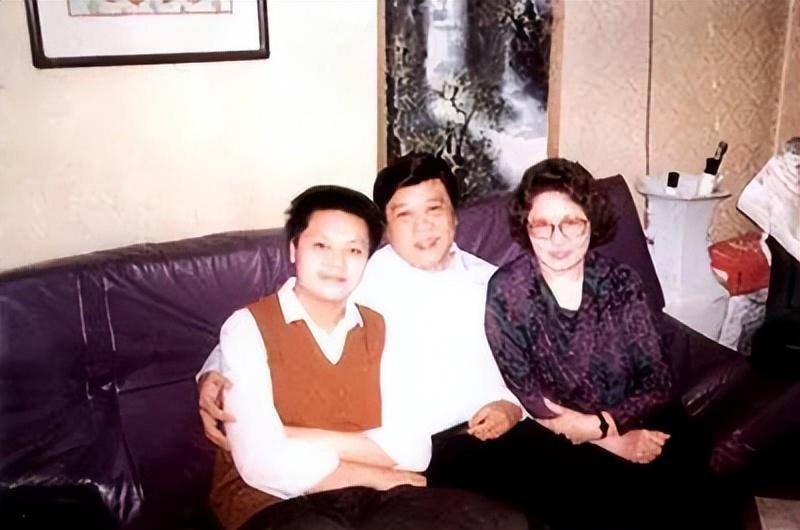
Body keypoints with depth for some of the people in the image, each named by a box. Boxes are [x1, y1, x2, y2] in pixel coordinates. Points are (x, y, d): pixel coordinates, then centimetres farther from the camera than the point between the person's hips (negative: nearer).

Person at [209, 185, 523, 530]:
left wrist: (315, 441, -12)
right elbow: (264, 464, -16)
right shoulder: (248, 327, -5)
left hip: (370, 497, 5)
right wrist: (376, 476, -5)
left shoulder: (381, 330, 10)